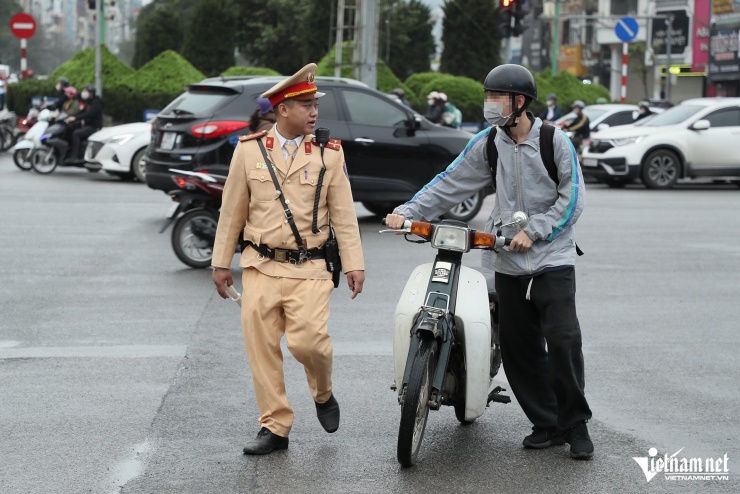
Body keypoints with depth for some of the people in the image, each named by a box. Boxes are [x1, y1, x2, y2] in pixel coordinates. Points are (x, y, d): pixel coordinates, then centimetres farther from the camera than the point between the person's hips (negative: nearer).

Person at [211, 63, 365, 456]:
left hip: (308, 268, -1)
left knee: (308, 340, -16)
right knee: (261, 348, 1)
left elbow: (343, 214, 3)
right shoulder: (249, 150, 3)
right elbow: (232, 211, 8)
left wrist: (354, 264, -2)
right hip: (260, 267, 2)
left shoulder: (329, 153, 2)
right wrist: (221, 262, 8)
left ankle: (324, 395, 16)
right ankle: (274, 427, 12)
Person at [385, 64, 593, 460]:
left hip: (552, 259, -4)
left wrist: (533, 231, -14)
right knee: (518, 346, 4)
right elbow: (451, 183, 6)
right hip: (508, 263, 4)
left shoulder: (555, 141, -5)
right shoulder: (488, 142, 6)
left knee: (563, 340, -12)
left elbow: (572, 198, -5)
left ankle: (576, 424, 3)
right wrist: (409, 211, -4)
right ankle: (547, 423, 15)